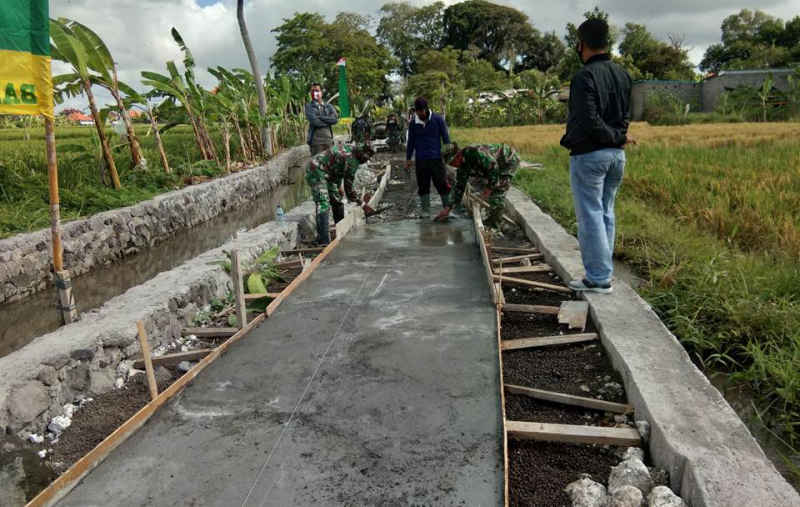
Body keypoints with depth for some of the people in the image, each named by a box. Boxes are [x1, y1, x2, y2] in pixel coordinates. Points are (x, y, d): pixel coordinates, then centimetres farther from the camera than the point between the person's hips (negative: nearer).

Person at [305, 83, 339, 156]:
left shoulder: (328, 106, 14)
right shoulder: (309, 106, 5)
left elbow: (335, 119, -4)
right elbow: (314, 122, -10)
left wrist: (320, 117, -8)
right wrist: (328, 121, 0)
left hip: (329, 140, 3)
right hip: (316, 141, -3)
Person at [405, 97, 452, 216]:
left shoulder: (438, 119, -2)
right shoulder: (413, 123, 5)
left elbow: (446, 138, 3)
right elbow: (410, 142, 14)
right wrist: (408, 159, 14)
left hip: (436, 158, -2)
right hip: (421, 160, 2)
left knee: (442, 185, -3)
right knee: (423, 187, 7)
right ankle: (425, 210, 17)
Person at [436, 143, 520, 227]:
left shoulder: (474, 152, -32)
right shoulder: (462, 166, -3)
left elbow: (493, 166, -32)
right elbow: (459, 186, 2)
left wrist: (490, 187, -25)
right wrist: (448, 208, 0)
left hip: (510, 158, -9)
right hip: (499, 164, 9)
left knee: (497, 189, -14)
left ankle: (494, 222, -6)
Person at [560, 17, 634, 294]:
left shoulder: (585, 76, -15)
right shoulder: (622, 75, 10)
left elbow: (589, 121, -19)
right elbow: (626, 115, 14)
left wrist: (617, 137, -8)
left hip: (588, 155, -8)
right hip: (617, 155, 8)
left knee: (590, 217, -2)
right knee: (606, 215, 14)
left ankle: (598, 279, 2)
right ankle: (603, 272, 21)